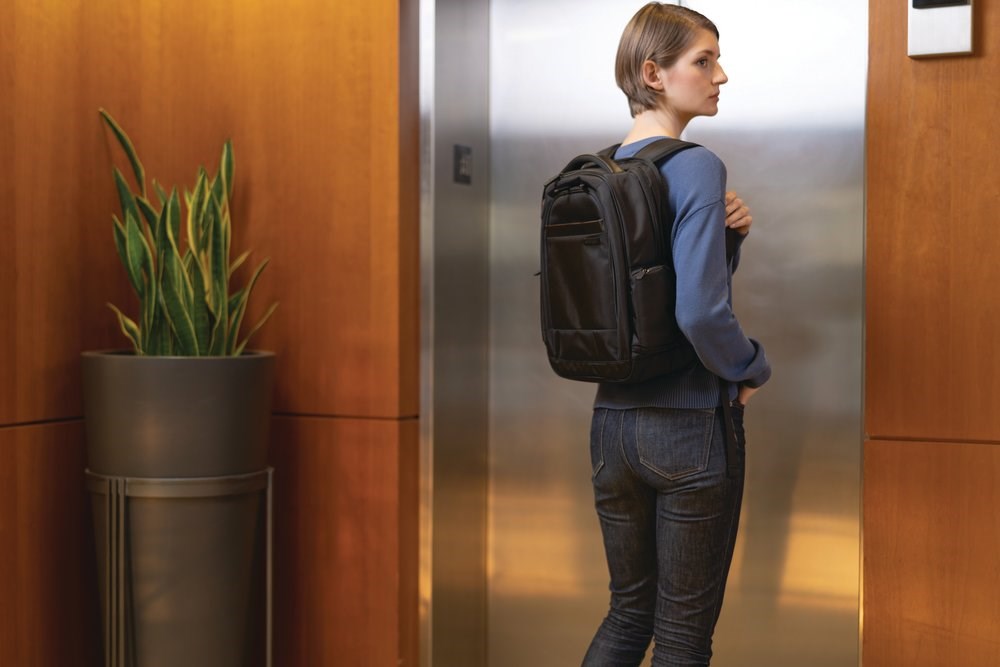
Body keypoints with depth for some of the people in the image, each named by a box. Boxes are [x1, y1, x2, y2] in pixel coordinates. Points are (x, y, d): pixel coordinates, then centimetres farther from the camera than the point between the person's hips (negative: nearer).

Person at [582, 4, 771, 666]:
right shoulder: (697, 167, -16)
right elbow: (701, 310, -25)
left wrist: (727, 230, 0)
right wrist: (753, 369, -7)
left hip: (612, 421, 7)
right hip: (691, 426, -7)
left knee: (628, 610, 20)